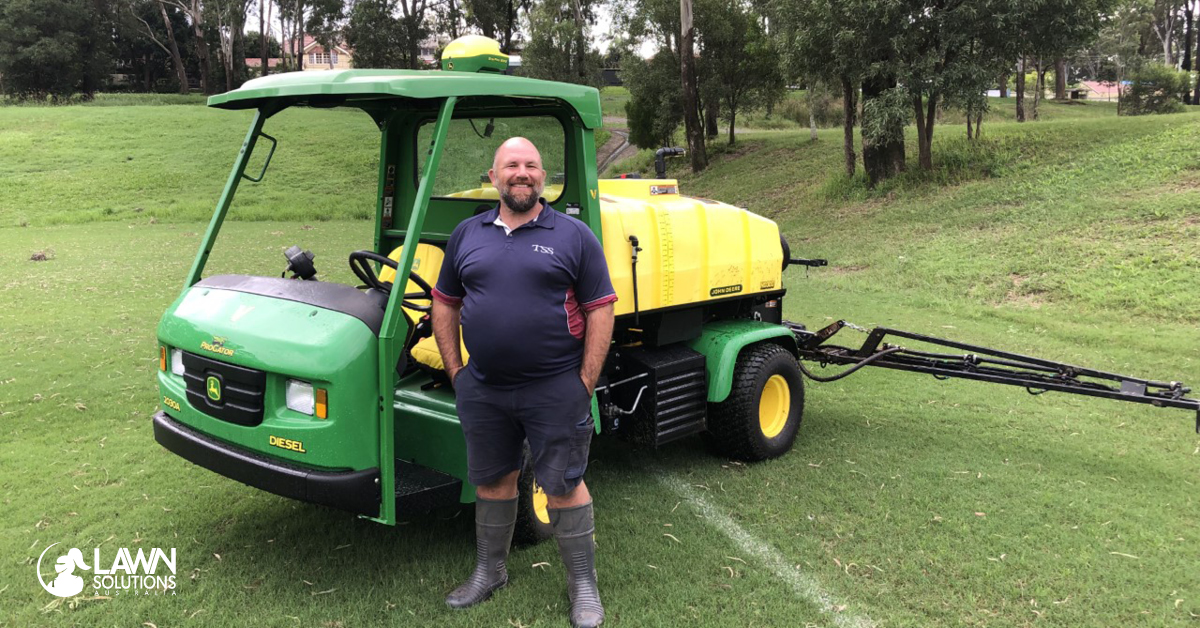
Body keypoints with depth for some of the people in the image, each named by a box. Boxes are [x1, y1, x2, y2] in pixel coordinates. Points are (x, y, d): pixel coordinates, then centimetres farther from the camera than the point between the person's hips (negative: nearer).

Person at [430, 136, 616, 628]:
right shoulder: (467, 235, 9)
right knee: (491, 480, 16)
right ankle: (489, 571, 35)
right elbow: (444, 304, 14)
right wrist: (455, 370, 6)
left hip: (555, 392, -3)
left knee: (563, 485, 4)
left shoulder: (573, 236, -2)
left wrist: (585, 383, -8)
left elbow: (600, 311, -4)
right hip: (482, 391, 4)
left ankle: (583, 583, 19)